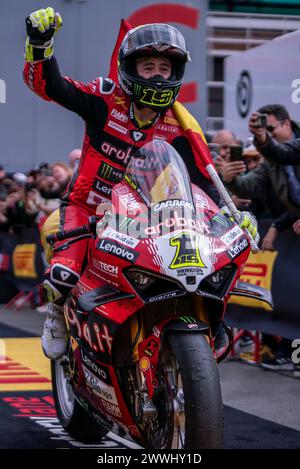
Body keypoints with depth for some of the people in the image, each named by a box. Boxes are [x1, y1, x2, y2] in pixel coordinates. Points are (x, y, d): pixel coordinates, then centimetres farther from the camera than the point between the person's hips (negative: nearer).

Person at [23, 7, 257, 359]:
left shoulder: (177, 128, -5)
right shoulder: (106, 99, -12)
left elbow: (204, 177, 0)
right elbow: (47, 83, -17)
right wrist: (40, 43, -35)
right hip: (86, 207, -3)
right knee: (64, 274, -27)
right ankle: (59, 312, 10)